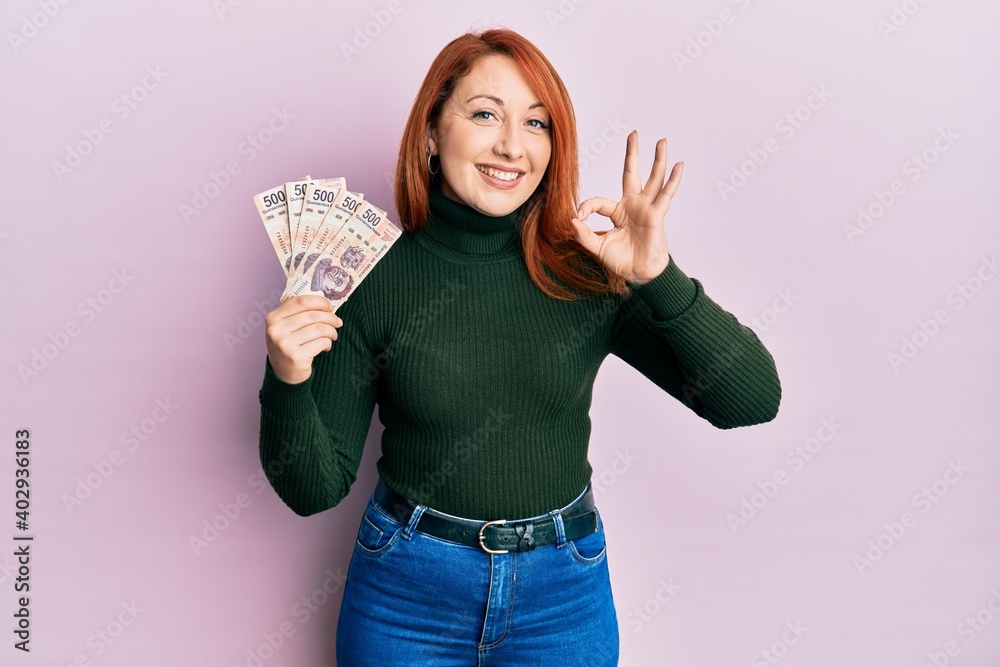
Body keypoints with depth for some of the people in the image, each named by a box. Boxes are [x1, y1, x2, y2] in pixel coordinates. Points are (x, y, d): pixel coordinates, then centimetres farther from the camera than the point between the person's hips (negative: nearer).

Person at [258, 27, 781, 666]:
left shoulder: (587, 271, -10)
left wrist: (659, 277, -25)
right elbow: (315, 489, -8)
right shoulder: (376, 278, -11)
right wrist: (287, 384, -25)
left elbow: (752, 400, -14)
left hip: (564, 594, 1)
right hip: (407, 593, 0)